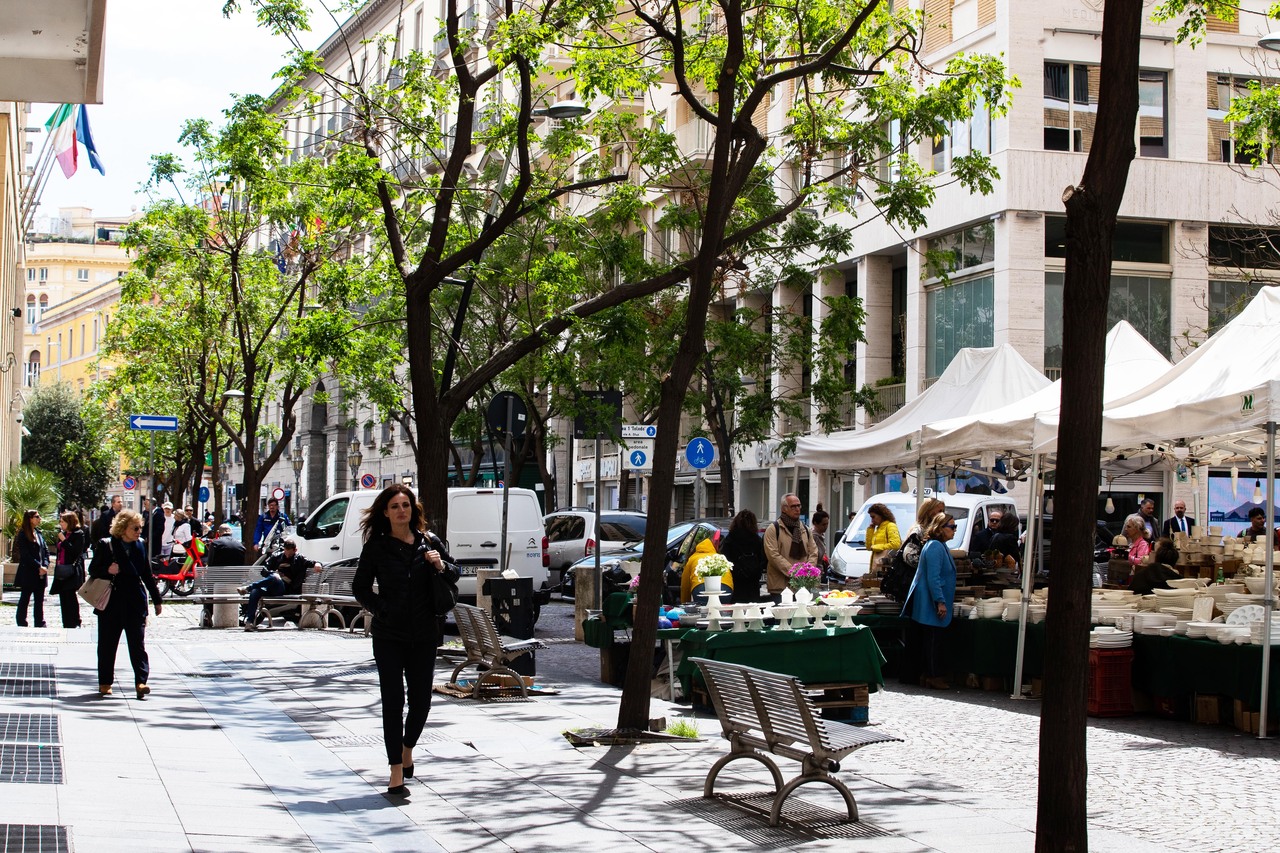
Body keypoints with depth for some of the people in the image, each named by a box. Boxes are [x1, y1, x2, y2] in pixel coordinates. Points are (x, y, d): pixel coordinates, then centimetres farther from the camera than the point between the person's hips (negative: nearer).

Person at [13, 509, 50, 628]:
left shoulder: (39, 534, 12)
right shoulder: (23, 535, -8)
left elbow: (46, 551, 12)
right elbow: (25, 555, -14)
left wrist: (45, 566, -4)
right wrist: (39, 567, -16)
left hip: (40, 574, 6)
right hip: (28, 574, -6)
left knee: (39, 600, 9)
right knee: (24, 599, 2)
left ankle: (40, 624, 13)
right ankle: (21, 624, 8)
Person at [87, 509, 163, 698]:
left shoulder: (140, 547, 8)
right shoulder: (105, 545, -2)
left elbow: (147, 575, 15)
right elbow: (93, 570, 1)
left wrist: (156, 600, 17)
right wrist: (107, 570, -20)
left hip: (136, 603, 2)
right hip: (111, 603, -2)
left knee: (138, 644, -6)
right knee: (107, 644, 7)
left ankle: (141, 682, -11)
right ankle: (105, 682, 18)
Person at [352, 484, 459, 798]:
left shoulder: (429, 543, 5)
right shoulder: (377, 546, 0)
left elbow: (455, 575, 14)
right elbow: (360, 587, 7)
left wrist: (441, 566, -6)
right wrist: (381, 608, -6)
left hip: (424, 634, 2)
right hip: (388, 635, -2)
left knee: (421, 700, 7)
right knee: (393, 701, -5)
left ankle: (407, 749, 36)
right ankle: (397, 774, -1)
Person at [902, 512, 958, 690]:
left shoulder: (940, 547, 17)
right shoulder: (935, 547, -17)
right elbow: (933, 577, -23)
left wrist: (946, 599, 29)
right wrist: (940, 602, -25)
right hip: (931, 604, -10)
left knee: (933, 641, 11)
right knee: (933, 641, -6)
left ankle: (933, 675, 14)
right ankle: (934, 677, -2)